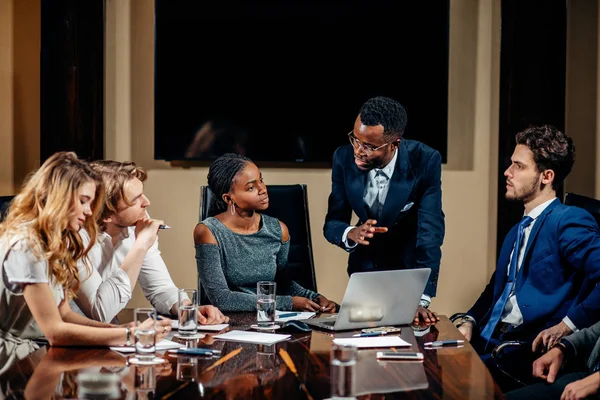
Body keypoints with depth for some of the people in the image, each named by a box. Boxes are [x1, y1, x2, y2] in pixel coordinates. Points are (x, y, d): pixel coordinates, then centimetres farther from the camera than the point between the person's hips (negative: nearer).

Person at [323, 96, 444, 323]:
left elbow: (431, 231, -29)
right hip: (364, 266, 2)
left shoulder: (425, 161, -25)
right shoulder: (344, 158, -17)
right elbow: (331, 223, -9)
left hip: (410, 268, -2)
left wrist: (421, 300, -38)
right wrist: (352, 234, -34)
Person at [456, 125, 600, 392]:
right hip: (490, 339, 8)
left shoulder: (569, 221, -7)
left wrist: (568, 325, -19)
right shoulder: (517, 232, 23)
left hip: (533, 349, -8)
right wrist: (470, 322, 8)